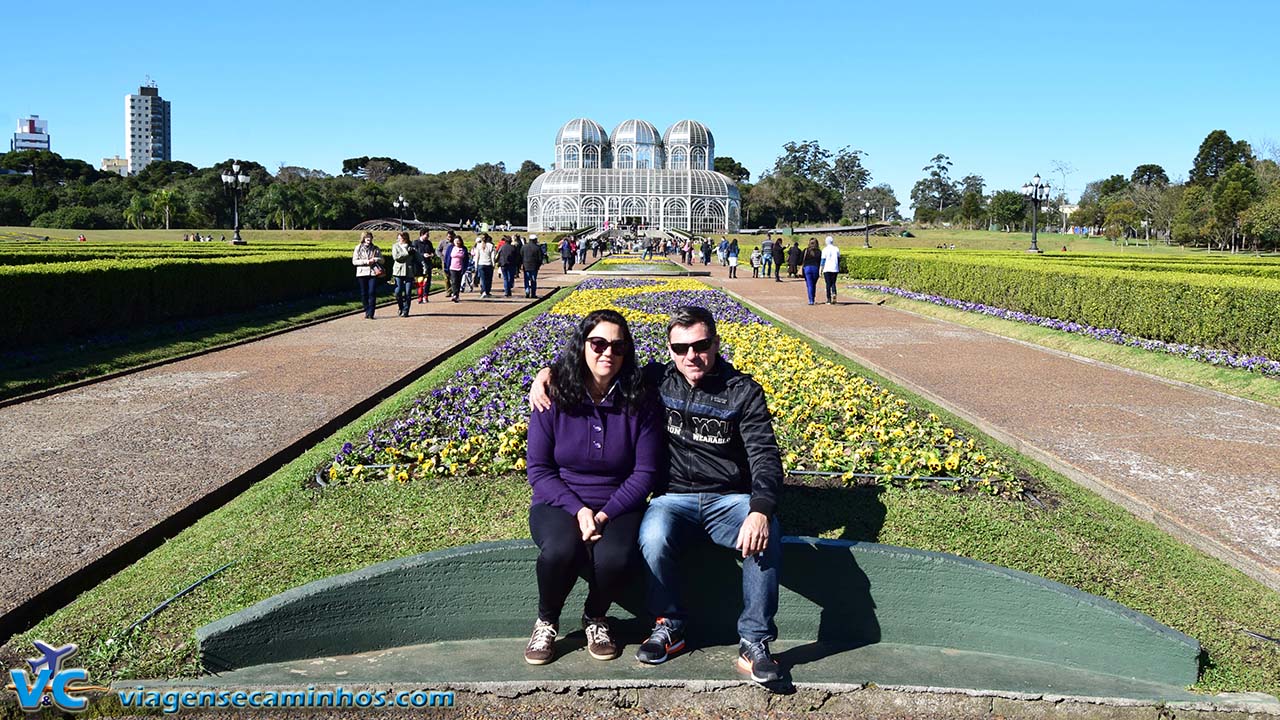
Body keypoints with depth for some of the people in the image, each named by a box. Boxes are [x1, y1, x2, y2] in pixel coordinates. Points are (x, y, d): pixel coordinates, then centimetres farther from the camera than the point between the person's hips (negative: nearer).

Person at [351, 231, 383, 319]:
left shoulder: (375, 249, 10)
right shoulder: (358, 248, 7)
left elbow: (382, 260, 11)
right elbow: (354, 261, 2)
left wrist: (375, 259, -9)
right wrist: (365, 261, -9)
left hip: (373, 273, 0)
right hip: (362, 273, 1)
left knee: (372, 293, -9)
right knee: (364, 294, 4)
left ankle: (370, 314, -9)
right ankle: (367, 311, 17)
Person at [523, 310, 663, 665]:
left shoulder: (641, 402, -4)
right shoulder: (554, 398, -5)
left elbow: (645, 472, -5)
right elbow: (538, 470, -5)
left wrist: (605, 514, -17)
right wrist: (578, 509, -18)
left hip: (618, 507, 0)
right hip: (560, 504, 0)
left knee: (614, 559, -32)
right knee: (560, 549, -34)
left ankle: (595, 617, 5)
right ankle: (546, 622, 0)